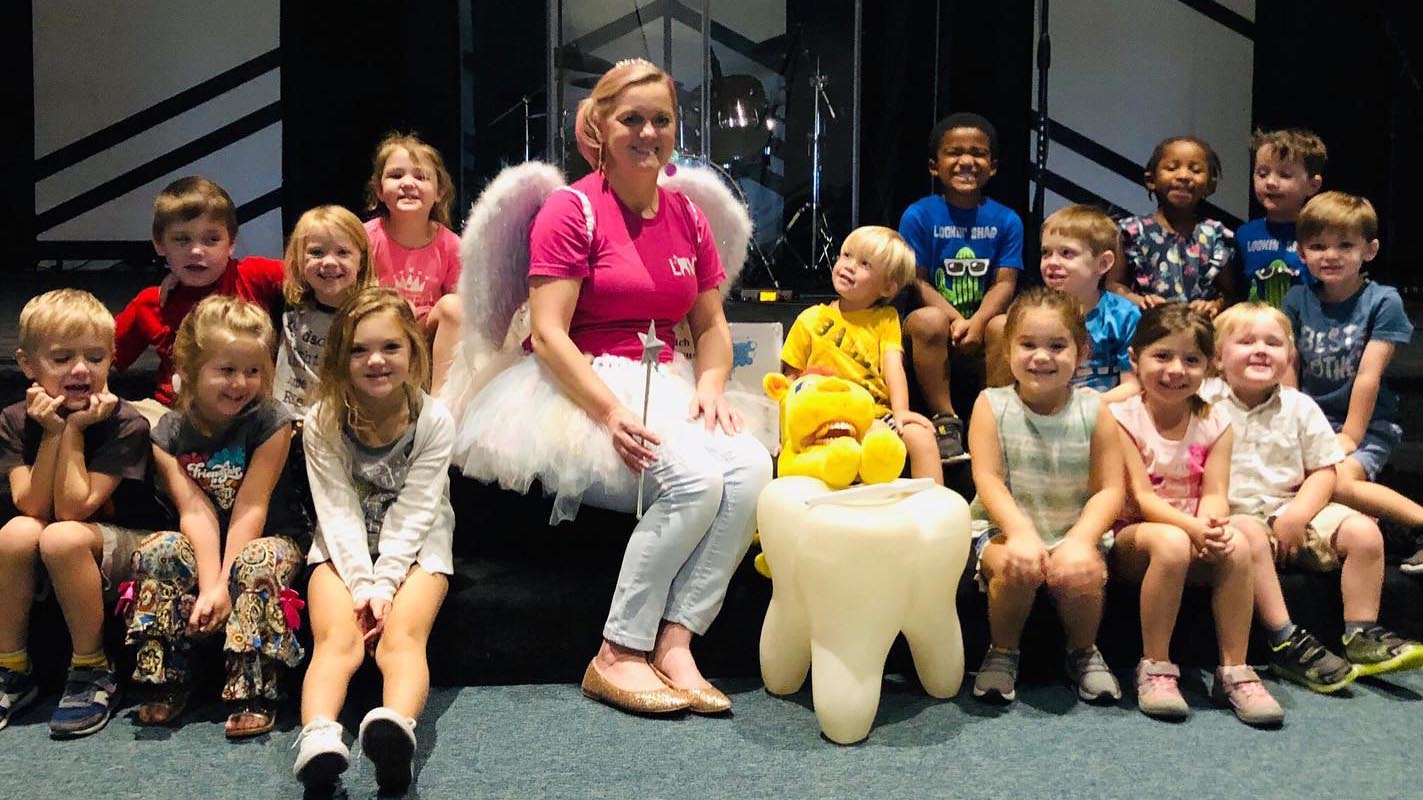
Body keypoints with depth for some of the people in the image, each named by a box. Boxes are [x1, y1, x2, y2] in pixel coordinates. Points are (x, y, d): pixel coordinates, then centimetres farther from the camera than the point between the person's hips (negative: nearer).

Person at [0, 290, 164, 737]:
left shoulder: (126, 425, -17)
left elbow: (72, 509, -22)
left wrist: (74, 431, -23)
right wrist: (51, 434, -21)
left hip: (124, 550, -4)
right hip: (45, 568, 4)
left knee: (62, 537, -33)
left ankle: (92, 672, -17)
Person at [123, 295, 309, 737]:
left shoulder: (271, 421, -14)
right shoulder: (169, 433, -7)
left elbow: (251, 507, -19)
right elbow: (195, 512, -17)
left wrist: (223, 584, -26)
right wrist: (208, 584, -31)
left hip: (268, 537, -3)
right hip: (204, 545, 3)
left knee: (255, 566, -35)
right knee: (156, 552, -25)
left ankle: (254, 693, -28)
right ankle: (168, 680, -14)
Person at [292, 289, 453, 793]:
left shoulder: (434, 420, -9)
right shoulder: (323, 423, -6)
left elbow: (413, 512, -13)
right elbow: (339, 512, -11)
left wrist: (383, 585, -21)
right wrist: (362, 584, -22)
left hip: (416, 545, -1)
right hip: (344, 548, 1)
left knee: (401, 635, -27)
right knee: (337, 638, -25)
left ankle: (396, 731, -54)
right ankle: (318, 739, -49)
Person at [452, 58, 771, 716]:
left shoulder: (687, 217, 13)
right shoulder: (571, 210, -5)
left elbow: (711, 326, 18)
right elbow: (548, 335, -12)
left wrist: (709, 384, -4)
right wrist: (612, 411, -24)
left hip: (665, 387, 6)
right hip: (583, 391, -6)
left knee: (751, 465, -24)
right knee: (695, 478, -30)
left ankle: (673, 644, -20)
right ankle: (617, 657, -19)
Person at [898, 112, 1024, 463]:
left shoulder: (1006, 220, 4)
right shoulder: (918, 216, -3)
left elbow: (1004, 283, -4)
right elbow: (917, 282, -7)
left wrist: (977, 322, -24)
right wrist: (956, 318, -22)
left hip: (983, 319, 2)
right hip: (937, 313, -1)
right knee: (929, 321, -36)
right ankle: (945, 421, -25)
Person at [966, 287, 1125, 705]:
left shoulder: (1093, 411, -2)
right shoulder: (992, 405, -4)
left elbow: (1110, 489, -6)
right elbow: (987, 479, -11)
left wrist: (1080, 540, -23)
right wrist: (1020, 531, -28)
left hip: (1074, 530, 1)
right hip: (1003, 528, -1)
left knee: (1083, 574, -30)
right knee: (1017, 569, -33)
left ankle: (1084, 652, 5)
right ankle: (1003, 652, -2)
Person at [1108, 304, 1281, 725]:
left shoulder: (1215, 423, 5)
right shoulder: (1122, 418, -7)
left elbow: (1214, 494, -5)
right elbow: (1142, 497, -14)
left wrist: (1213, 528, -29)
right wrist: (1193, 527, -32)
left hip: (1196, 536, 3)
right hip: (1131, 537, -3)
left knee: (1236, 546, -30)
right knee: (1171, 543, -37)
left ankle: (1234, 671, -19)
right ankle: (1154, 670, -25)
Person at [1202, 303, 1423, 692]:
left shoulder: (1300, 407, 7)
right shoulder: (1205, 402, -2)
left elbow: (1323, 470, 6)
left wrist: (1296, 515, -10)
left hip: (1292, 510, 4)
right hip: (1233, 513, -4)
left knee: (1364, 532, -15)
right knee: (1249, 535, -37)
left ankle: (1361, 636, -6)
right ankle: (1286, 643, -33)